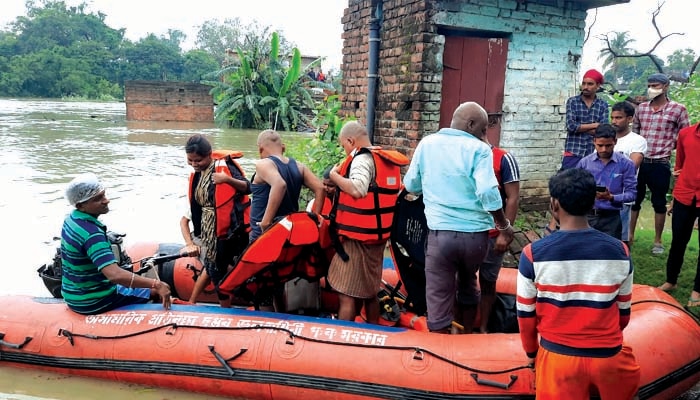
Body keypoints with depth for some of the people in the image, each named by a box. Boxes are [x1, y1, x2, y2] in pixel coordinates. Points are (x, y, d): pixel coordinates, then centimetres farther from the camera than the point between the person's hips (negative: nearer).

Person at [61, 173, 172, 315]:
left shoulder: (71, 219, 1)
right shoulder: (92, 234, -29)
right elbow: (115, 275, -40)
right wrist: (157, 284, -39)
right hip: (93, 303, -9)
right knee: (157, 292, 0)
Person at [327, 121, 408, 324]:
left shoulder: (362, 159, -14)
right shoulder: (387, 161, 13)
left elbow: (357, 190, -31)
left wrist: (334, 175, -15)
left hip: (358, 236, -9)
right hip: (377, 235, 9)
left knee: (347, 295, -4)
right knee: (369, 292, 18)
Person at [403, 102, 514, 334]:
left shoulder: (427, 144, 4)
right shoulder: (479, 149, -7)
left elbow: (411, 185, 10)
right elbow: (488, 192, -18)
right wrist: (505, 227, -8)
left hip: (440, 232, 0)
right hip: (476, 234, 1)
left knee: (439, 298, 6)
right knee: (468, 284, 27)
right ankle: (468, 340, 43)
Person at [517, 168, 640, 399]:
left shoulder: (533, 254, -14)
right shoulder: (619, 251, -7)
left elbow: (525, 314, -4)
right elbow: (624, 312, 5)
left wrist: (532, 352, 14)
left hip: (557, 356, -3)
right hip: (609, 356, 3)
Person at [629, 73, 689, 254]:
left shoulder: (678, 109, -4)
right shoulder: (641, 108, 7)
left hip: (660, 164, -3)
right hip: (638, 162, 3)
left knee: (659, 203, 8)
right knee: (634, 200, 10)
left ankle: (657, 241, 20)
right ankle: (630, 235, 23)